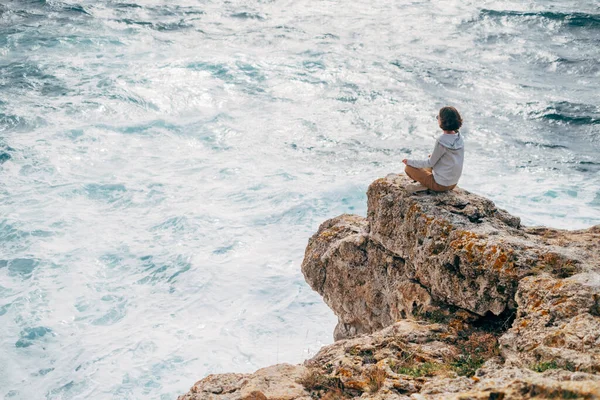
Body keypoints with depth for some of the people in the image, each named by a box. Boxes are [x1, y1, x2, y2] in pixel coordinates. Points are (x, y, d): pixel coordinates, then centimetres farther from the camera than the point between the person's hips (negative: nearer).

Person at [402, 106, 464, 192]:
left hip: (441, 184, -8)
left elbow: (430, 163, -15)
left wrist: (409, 162, -3)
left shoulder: (441, 141, -25)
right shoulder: (459, 138, -4)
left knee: (408, 168, 6)